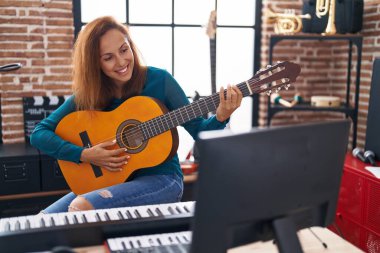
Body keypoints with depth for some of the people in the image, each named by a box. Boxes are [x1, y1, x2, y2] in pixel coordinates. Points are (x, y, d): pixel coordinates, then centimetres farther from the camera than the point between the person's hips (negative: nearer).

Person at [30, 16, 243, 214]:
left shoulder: (159, 80, -8)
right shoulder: (88, 94, -2)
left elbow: (200, 132, -3)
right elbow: (39, 134, -3)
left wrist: (221, 117, -24)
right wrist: (84, 155, -16)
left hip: (161, 179, -3)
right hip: (109, 181, 4)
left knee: (81, 208, -27)